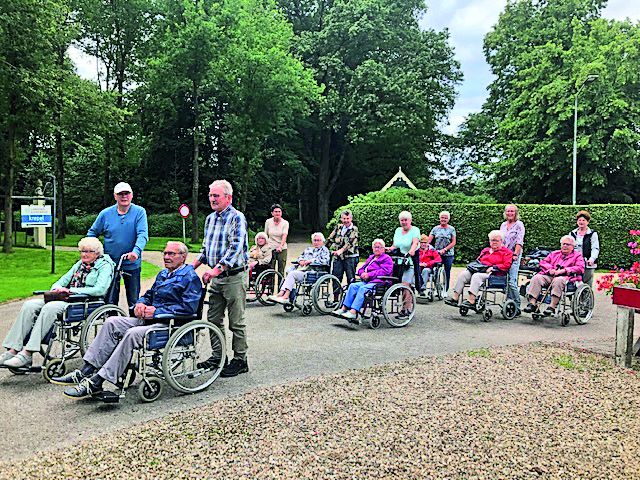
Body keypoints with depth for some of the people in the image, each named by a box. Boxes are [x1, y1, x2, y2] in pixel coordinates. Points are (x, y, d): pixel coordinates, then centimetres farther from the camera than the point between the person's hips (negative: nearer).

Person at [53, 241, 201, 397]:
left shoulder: (191, 277, -7)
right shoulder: (163, 274, 22)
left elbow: (188, 307, -18)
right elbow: (149, 294, 28)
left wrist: (156, 311, -17)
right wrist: (140, 303, 3)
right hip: (148, 319, 9)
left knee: (132, 334, -31)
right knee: (112, 322, -8)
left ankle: (96, 383, -28)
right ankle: (86, 372, -13)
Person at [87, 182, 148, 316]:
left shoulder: (139, 212, -6)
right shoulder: (105, 214, 2)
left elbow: (143, 234, -17)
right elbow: (92, 233, 14)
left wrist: (136, 251, -33)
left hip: (132, 264, -2)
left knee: (134, 300, 8)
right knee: (110, 300, 8)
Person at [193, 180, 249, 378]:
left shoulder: (237, 218, -11)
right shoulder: (210, 219, 14)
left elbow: (236, 248, -22)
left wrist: (217, 269, -30)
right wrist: (193, 266, 10)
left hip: (234, 277, -8)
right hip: (216, 278, 8)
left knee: (236, 322, 0)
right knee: (213, 319, 13)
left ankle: (240, 360, 11)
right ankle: (219, 356, 26)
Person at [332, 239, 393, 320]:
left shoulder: (387, 259, 4)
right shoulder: (371, 258, 26)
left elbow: (385, 271, -13)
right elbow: (361, 268, 25)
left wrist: (369, 275, -18)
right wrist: (363, 273, -2)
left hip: (379, 283, -7)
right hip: (367, 281, 7)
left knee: (363, 289, -32)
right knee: (353, 285, -17)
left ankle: (353, 312, -40)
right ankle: (344, 308, -22)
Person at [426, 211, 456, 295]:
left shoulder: (451, 229, 1)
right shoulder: (435, 229, 6)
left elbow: (453, 242, -4)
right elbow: (429, 240, 0)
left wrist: (444, 249, -16)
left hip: (448, 254, -1)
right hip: (437, 254, 1)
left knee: (447, 273, 4)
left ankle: (445, 291, 15)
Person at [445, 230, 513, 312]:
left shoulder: (506, 252, 8)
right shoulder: (485, 250, 28)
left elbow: (506, 265, -5)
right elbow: (478, 260, 32)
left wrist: (493, 267, -15)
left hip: (493, 274, -7)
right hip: (479, 271, 7)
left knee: (477, 276, -36)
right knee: (463, 274, -17)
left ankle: (471, 301, -43)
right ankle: (455, 297, -25)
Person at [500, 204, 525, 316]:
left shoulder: (519, 224, -2)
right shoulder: (503, 225, 17)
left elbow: (519, 242, -10)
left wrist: (515, 254, -18)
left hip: (514, 256, -6)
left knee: (512, 282, -13)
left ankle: (516, 308, -7)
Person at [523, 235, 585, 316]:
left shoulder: (577, 255, 16)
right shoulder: (554, 253, 29)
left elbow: (580, 268, -2)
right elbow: (543, 262, 21)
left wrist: (563, 270, -13)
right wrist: (550, 269, -2)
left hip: (565, 277, -4)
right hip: (550, 276, 4)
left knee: (558, 280, -40)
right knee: (536, 277, -24)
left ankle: (552, 307, -43)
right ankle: (532, 303, -32)